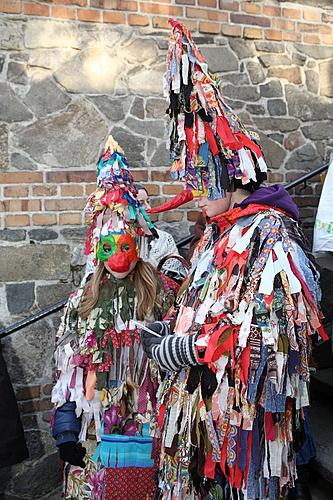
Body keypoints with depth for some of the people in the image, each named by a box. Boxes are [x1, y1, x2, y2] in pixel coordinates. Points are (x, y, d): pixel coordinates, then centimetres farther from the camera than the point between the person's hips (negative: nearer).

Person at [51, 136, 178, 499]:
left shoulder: (162, 293, -5)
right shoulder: (82, 300, 1)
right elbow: (65, 367, 3)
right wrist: (65, 428, -1)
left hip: (147, 427, -2)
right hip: (93, 429, 2)